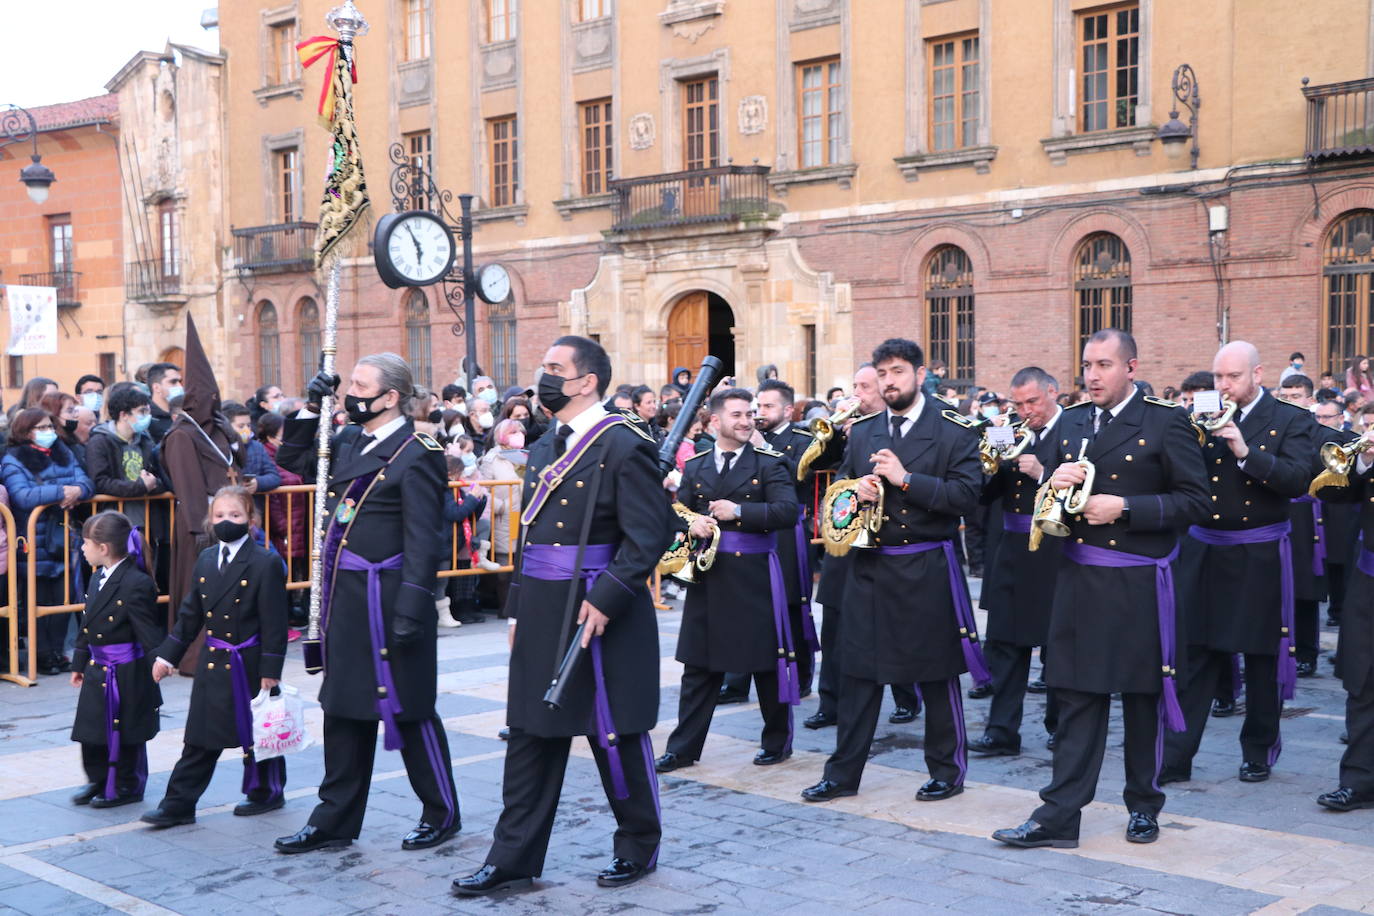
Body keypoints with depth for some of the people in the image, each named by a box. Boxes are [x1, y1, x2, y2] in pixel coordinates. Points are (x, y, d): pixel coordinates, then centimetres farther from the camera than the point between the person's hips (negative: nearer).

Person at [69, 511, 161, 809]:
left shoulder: (136, 584, -21)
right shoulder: (98, 577, 8)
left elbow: (148, 631, -21)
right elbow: (86, 627, 16)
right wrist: (80, 663, 19)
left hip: (126, 675, -8)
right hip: (97, 672, 8)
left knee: (124, 734, 6)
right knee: (90, 730, 14)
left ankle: (125, 787, 21)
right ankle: (98, 781, 31)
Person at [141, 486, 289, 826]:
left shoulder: (266, 563, -12)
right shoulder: (206, 559, 7)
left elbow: (274, 622, -13)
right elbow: (191, 613, 15)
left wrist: (270, 670, -16)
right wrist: (168, 654, 13)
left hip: (249, 665, -5)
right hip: (212, 664, 5)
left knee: (256, 732, 9)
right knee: (200, 738, 7)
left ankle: (266, 792, 27)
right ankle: (178, 804, 11)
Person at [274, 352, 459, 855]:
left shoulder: (416, 455, -14)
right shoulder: (349, 440, 10)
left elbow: (423, 541, -18)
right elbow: (294, 461, 23)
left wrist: (411, 609, -24)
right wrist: (310, 408, 8)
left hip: (386, 599, -8)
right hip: (345, 596, 8)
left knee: (406, 708, 3)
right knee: (343, 707, 14)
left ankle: (442, 813, 19)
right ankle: (336, 819, 24)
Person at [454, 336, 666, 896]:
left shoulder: (622, 447, -12)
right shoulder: (545, 448, 14)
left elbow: (648, 535, -17)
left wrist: (605, 601, -22)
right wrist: (518, 609, 16)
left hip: (599, 615, -8)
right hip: (542, 615, 8)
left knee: (616, 737, 5)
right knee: (531, 736, 10)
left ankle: (639, 846, 24)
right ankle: (514, 859, 18)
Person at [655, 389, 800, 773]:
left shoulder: (769, 463, -1)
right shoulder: (695, 466, 10)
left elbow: (788, 511, -13)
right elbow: (676, 512, 11)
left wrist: (739, 511, -19)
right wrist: (691, 523, -11)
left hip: (754, 578, -3)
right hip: (707, 577, 3)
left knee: (767, 663, 5)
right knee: (699, 665, 7)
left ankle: (777, 742, 21)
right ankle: (683, 748, 13)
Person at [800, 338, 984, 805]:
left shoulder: (955, 432, -5)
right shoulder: (861, 432, 11)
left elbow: (966, 494, -14)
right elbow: (840, 486, 17)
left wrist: (906, 478, -21)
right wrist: (854, 490, -6)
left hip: (928, 569, -4)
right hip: (869, 567, 4)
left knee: (936, 674, 5)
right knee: (857, 670, 6)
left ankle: (947, 770, 20)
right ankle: (843, 772, 14)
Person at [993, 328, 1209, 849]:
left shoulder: (1166, 423, -6)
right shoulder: (1070, 424, 10)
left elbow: (1195, 500, -10)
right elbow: (1053, 503, 17)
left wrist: (1124, 507, -18)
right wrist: (1055, 485, -6)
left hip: (1137, 585, -4)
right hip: (1078, 577, 4)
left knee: (1141, 697, 9)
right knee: (1077, 696, 4)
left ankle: (1143, 805, 26)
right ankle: (1060, 815, 5)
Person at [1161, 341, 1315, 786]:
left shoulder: (1290, 420, -2)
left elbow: (1298, 481, -15)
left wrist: (1246, 452, -25)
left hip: (1259, 557, -2)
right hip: (1203, 550, 2)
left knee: (1262, 657, 9)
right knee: (1193, 655, 0)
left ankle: (1259, 750, 25)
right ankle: (1176, 757, 3)